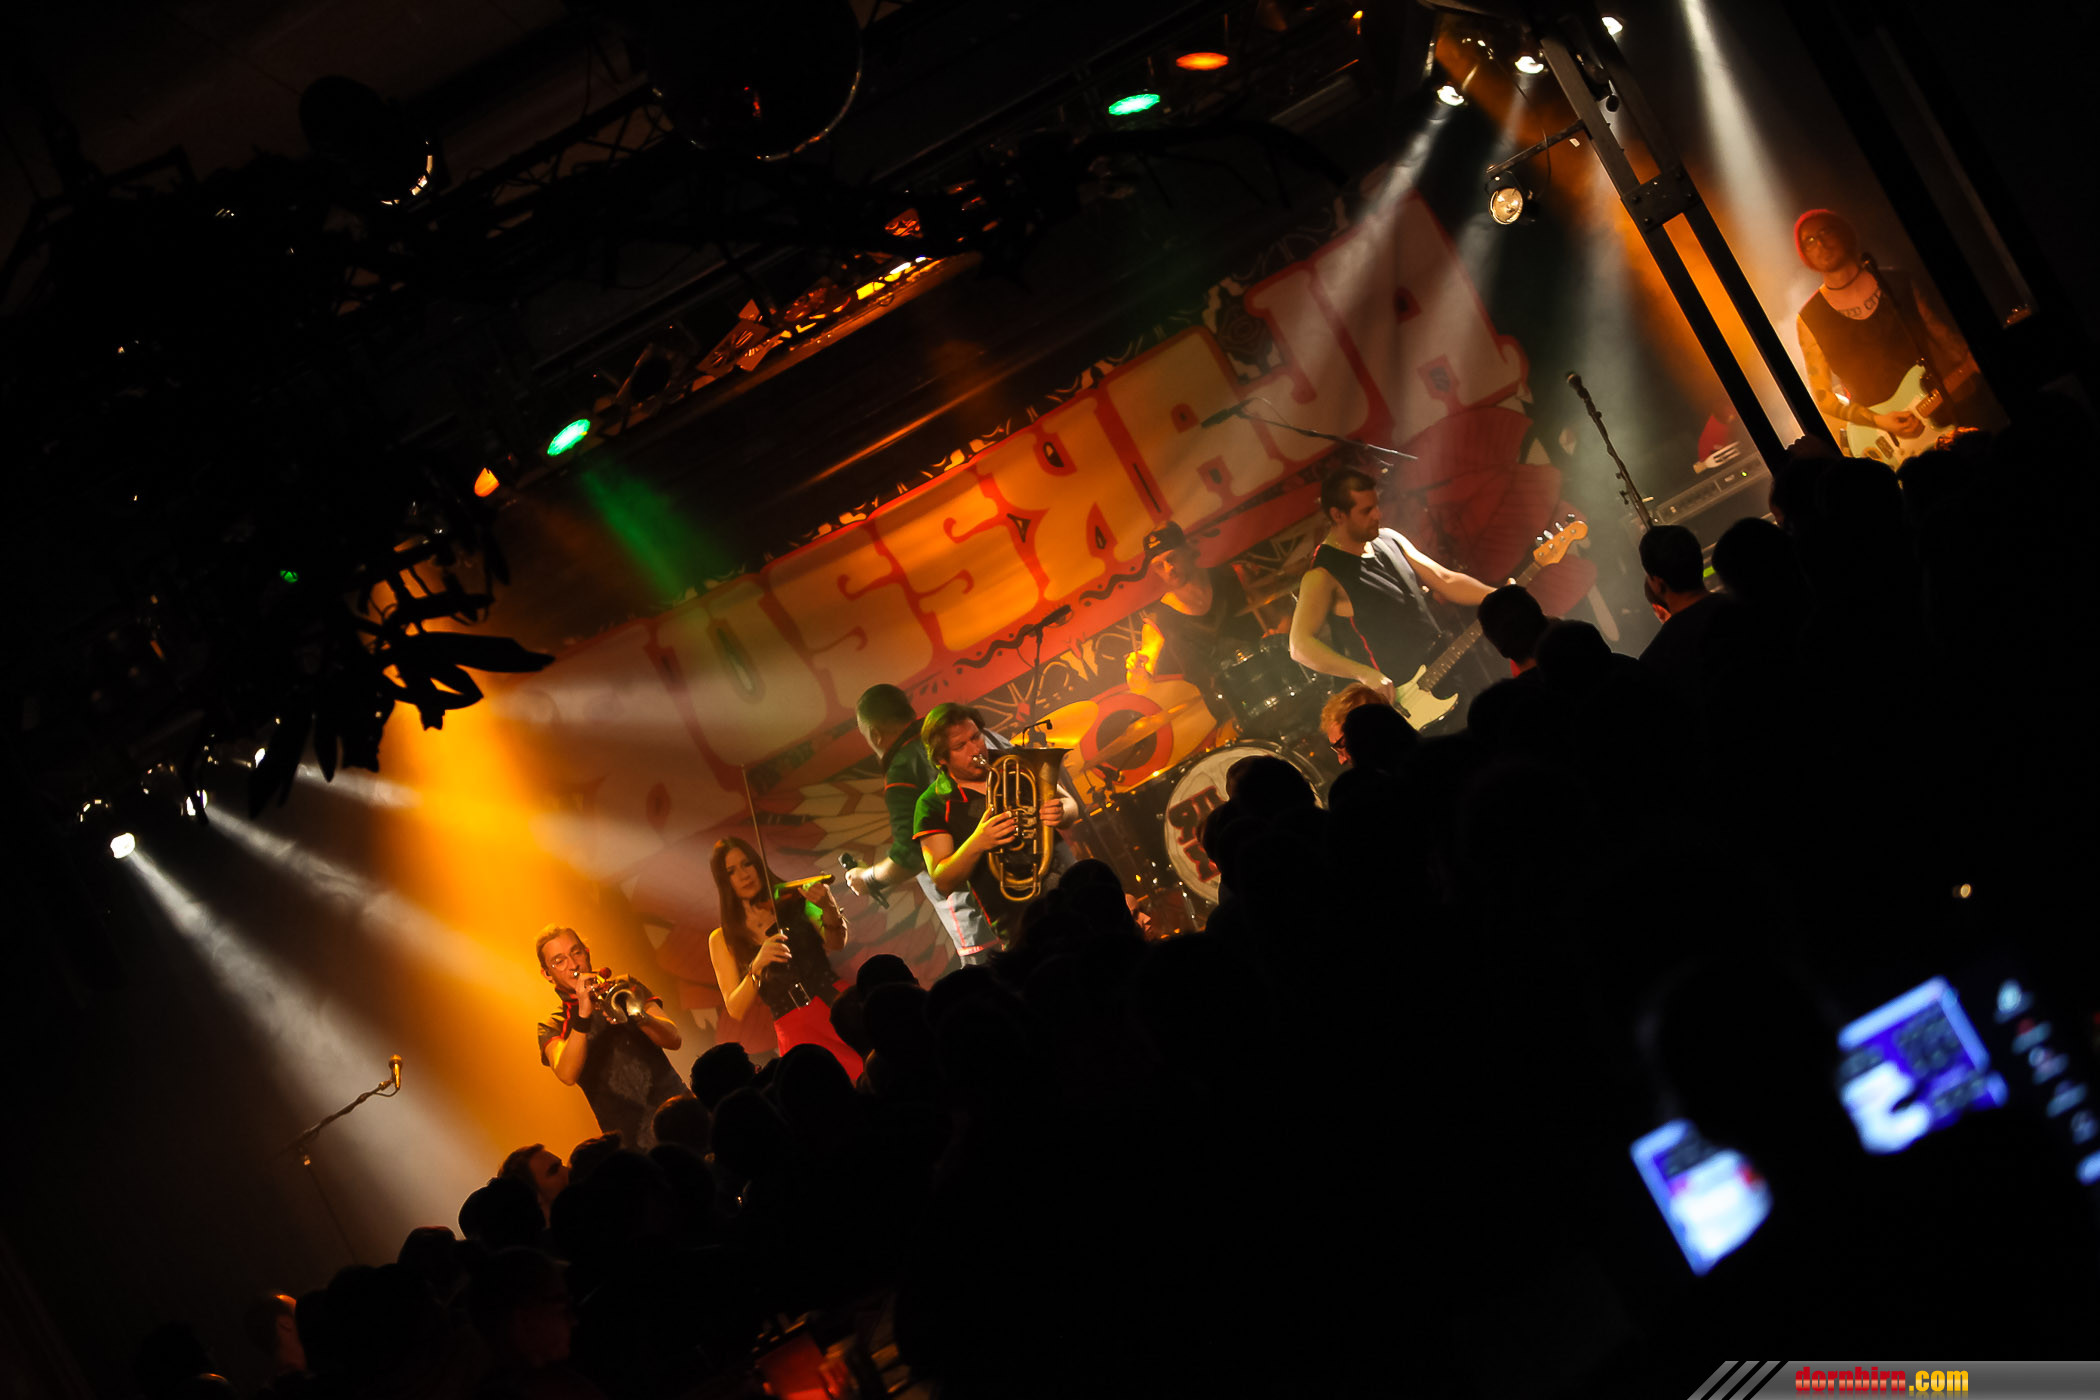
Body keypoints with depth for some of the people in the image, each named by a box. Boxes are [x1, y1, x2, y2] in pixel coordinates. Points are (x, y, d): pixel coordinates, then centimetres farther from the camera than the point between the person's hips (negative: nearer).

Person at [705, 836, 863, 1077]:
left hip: (835, 999, 1)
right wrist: (757, 966, -14)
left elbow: (836, 944, -2)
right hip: (797, 1030, -1)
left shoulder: (791, 899, 13)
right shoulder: (722, 939, 12)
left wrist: (830, 910, -23)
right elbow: (736, 1010, 3)